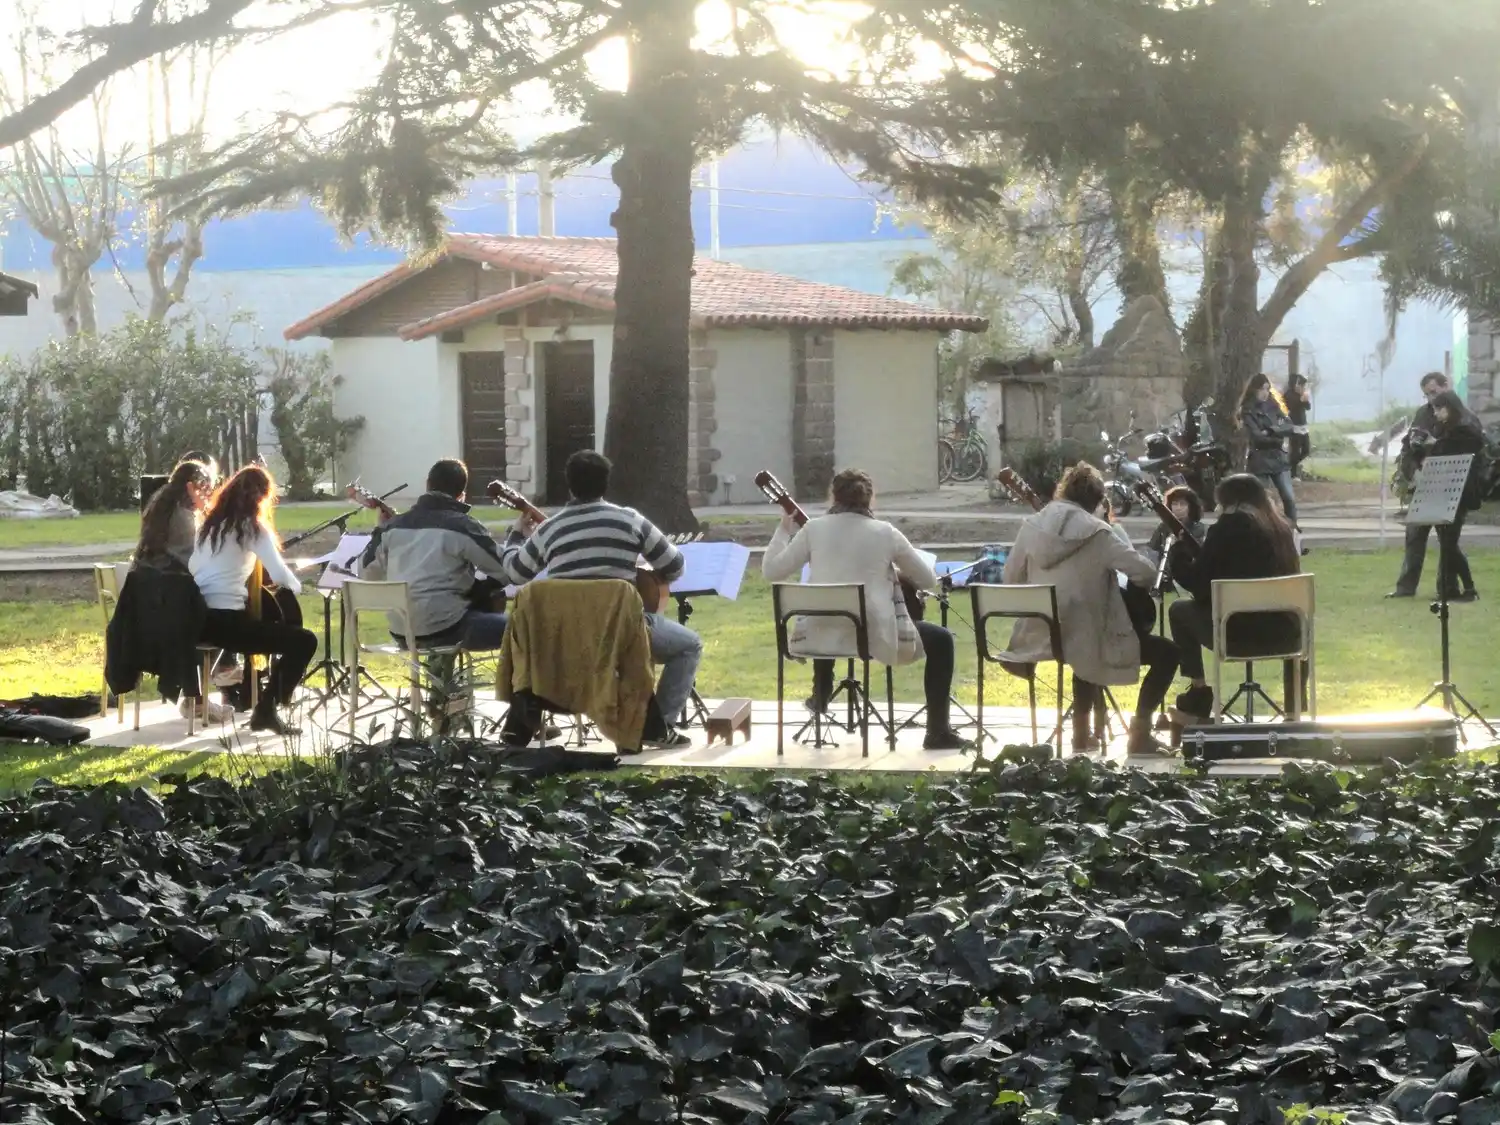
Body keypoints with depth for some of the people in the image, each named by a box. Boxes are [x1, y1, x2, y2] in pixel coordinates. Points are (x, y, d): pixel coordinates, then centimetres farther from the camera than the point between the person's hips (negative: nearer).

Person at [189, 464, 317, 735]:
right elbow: (279, 574, -12)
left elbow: (192, 568, 29)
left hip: (197, 617, 8)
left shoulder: (211, 523, 18)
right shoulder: (252, 527, -3)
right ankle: (265, 710, -4)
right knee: (305, 641, -1)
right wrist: (296, 587, 11)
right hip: (224, 620, -8)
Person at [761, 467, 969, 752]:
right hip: (876, 635, -3)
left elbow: (771, 572, 4)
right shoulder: (885, 532, -2)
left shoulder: (813, 528, 0)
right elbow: (929, 580, 6)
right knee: (941, 640, 18)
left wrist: (784, 530, 18)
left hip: (822, 635, 3)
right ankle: (938, 732, 14)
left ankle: (821, 698, 52)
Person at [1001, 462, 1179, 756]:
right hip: (1085, 637, -6)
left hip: (1038, 638, 6)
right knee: (1167, 653, 9)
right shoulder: (1097, 532, -13)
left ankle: (1082, 730, 40)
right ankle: (1140, 733, 4)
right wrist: (1118, 533, 2)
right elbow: (1146, 573, -15)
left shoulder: (1032, 526, 0)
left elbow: (1011, 578, 8)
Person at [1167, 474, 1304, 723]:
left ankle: (1199, 697, 18)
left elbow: (1197, 584, -4)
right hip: (1284, 633, 5)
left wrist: (1179, 551, 15)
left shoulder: (1229, 525, -4)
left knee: (1179, 610, 20)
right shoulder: (1281, 528, 11)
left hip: (1238, 632, -5)